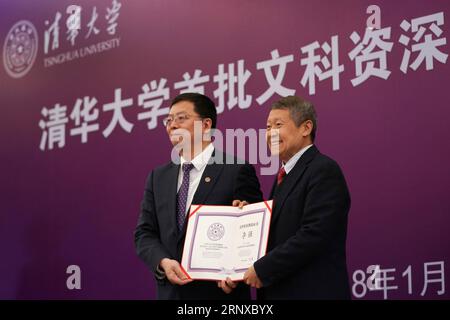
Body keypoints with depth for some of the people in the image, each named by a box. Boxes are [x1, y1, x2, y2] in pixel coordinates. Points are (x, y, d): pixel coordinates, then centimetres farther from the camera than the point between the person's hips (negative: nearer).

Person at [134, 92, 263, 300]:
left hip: (219, 290, -4)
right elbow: (144, 233, 6)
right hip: (170, 291, 5)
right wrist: (163, 262, -13)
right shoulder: (158, 177, 10)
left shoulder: (238, 171, -6)